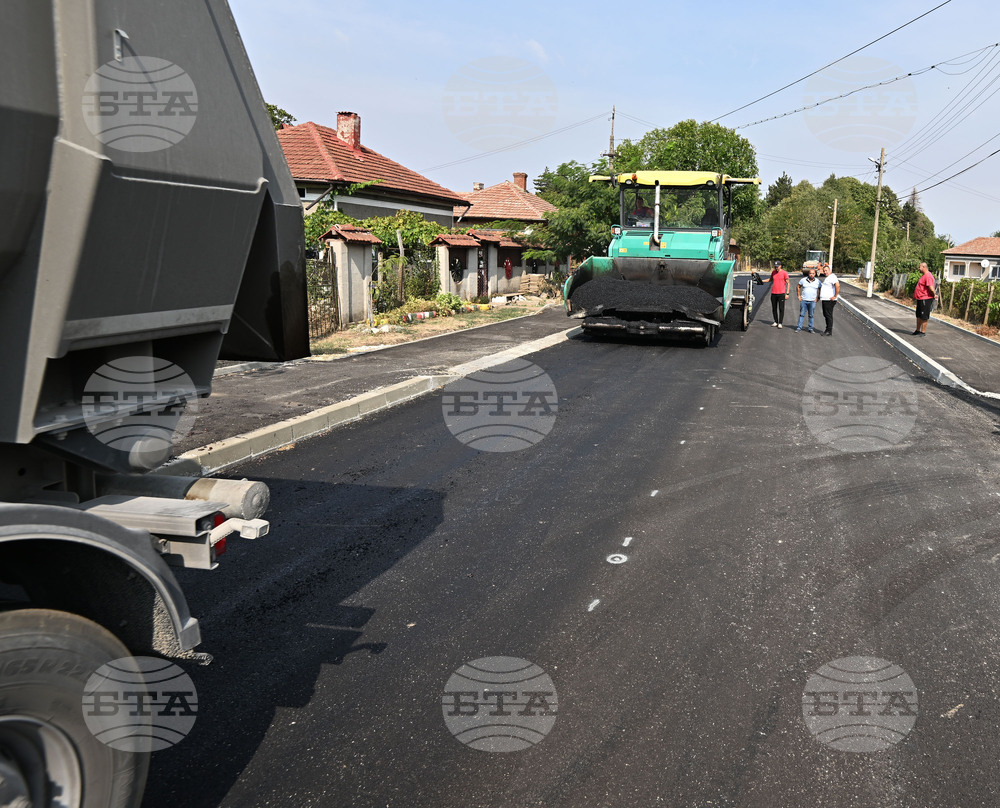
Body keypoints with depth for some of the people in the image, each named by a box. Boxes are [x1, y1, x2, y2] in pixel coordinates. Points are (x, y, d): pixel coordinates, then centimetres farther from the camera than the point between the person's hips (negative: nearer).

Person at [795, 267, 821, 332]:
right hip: (803, 300, 0)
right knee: (802, 314, 2)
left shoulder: (817, 281, 2)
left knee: (811, 315, 4)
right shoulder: (803, 280, 1)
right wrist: (799, 296, 6)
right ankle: (799, 328, 7)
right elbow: (798, 287, 12)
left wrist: (818, 298, 3)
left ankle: (810, 329, 11)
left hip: (812, 301, 0)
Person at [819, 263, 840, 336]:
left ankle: (829, 331, -4)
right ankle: (828, 329, 23)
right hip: (824, 300, 10)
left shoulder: (832, 277, -13)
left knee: (828, 315, -7)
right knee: (826, 315, 15)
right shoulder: (826, 278, 19)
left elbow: (837, 285, -28)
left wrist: (835, 296, -24)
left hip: (829, 300, -10)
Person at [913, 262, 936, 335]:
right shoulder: (924, 275, 15)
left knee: (924, 317, -3)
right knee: (918, 316, 18)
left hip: (925, 299, -11)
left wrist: (934, 295, -12)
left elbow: (931, 288, -26)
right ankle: (918, 330, 28)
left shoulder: (928, 276, -19)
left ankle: (923, 332, 3)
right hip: (920, 299, 11)